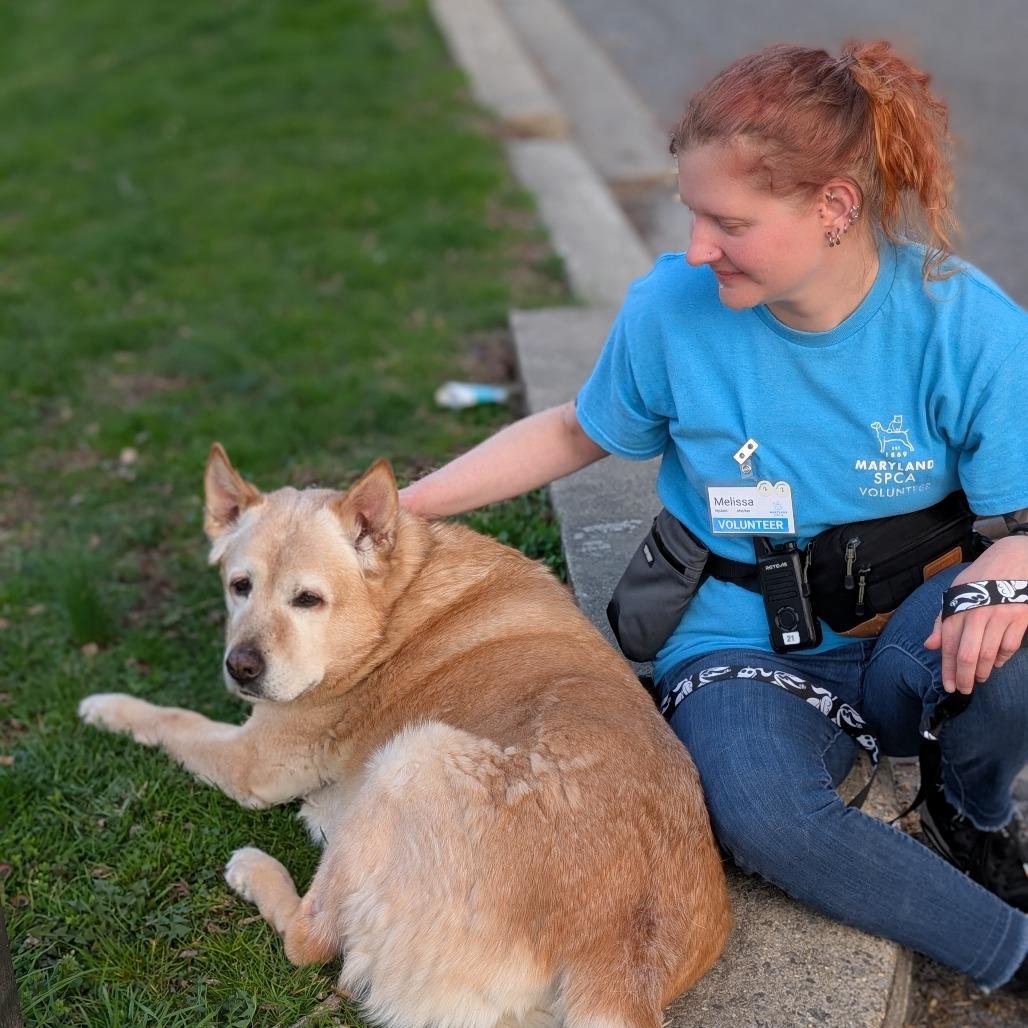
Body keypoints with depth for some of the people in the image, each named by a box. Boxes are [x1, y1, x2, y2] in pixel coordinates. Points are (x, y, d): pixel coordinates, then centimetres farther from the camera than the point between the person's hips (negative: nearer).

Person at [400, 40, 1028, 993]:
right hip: (741, 648, 0)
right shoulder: (672, 307, -11)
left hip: (906, 644, 1)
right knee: (763, 813, -35)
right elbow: (576, 431, 7)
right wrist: (401, 507, 2)